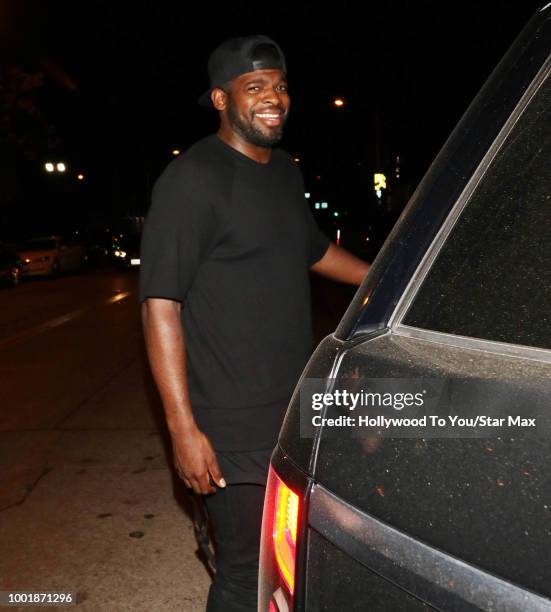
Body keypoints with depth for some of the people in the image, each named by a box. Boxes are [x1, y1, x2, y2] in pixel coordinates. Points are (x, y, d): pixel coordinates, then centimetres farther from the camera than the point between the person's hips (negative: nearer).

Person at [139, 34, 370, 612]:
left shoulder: (284, 169, 11)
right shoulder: (192, 180, -15)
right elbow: (160, 304, -18)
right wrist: (183, 428, -21)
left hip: (298, 409, 8)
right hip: (233, 429, -8)